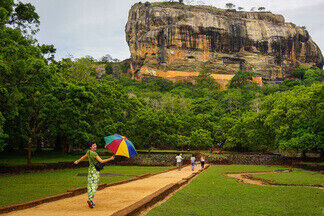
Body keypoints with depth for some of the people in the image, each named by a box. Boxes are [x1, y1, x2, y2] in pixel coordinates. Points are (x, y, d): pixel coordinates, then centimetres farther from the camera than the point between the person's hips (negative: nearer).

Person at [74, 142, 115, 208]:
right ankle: (90, 199, -20)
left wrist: (78, 161, 44)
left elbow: (84, 157, 26)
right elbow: (101, 161, -20)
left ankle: (90, 199, 13)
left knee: (90, 185, 10)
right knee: (94, 185, -8)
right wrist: (110, 159, -17)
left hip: (90, 170, 8)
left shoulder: (89, 152, 7)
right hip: (95, 171, -8)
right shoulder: (94, 153, -16)